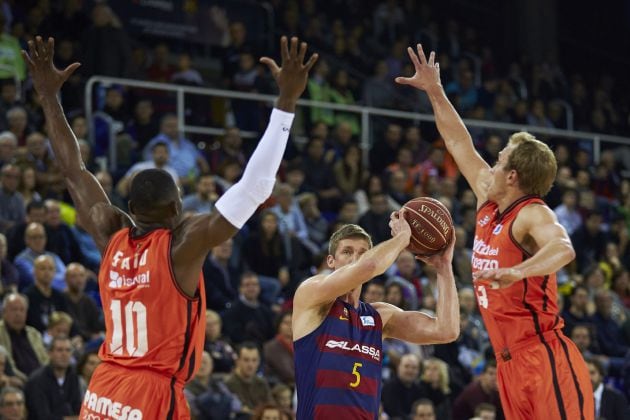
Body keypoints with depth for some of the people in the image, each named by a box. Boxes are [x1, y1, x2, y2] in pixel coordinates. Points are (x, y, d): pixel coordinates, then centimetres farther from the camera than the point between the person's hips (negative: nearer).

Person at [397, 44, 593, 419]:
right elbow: (460, 144, 23)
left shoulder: (533, 215, -11)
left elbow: (563, 249, -34)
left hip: (545, 360, -8)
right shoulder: (490, 206, 13)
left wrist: (516, 272, -49)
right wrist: (435, 91, 25)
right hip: (510, 363, 8)